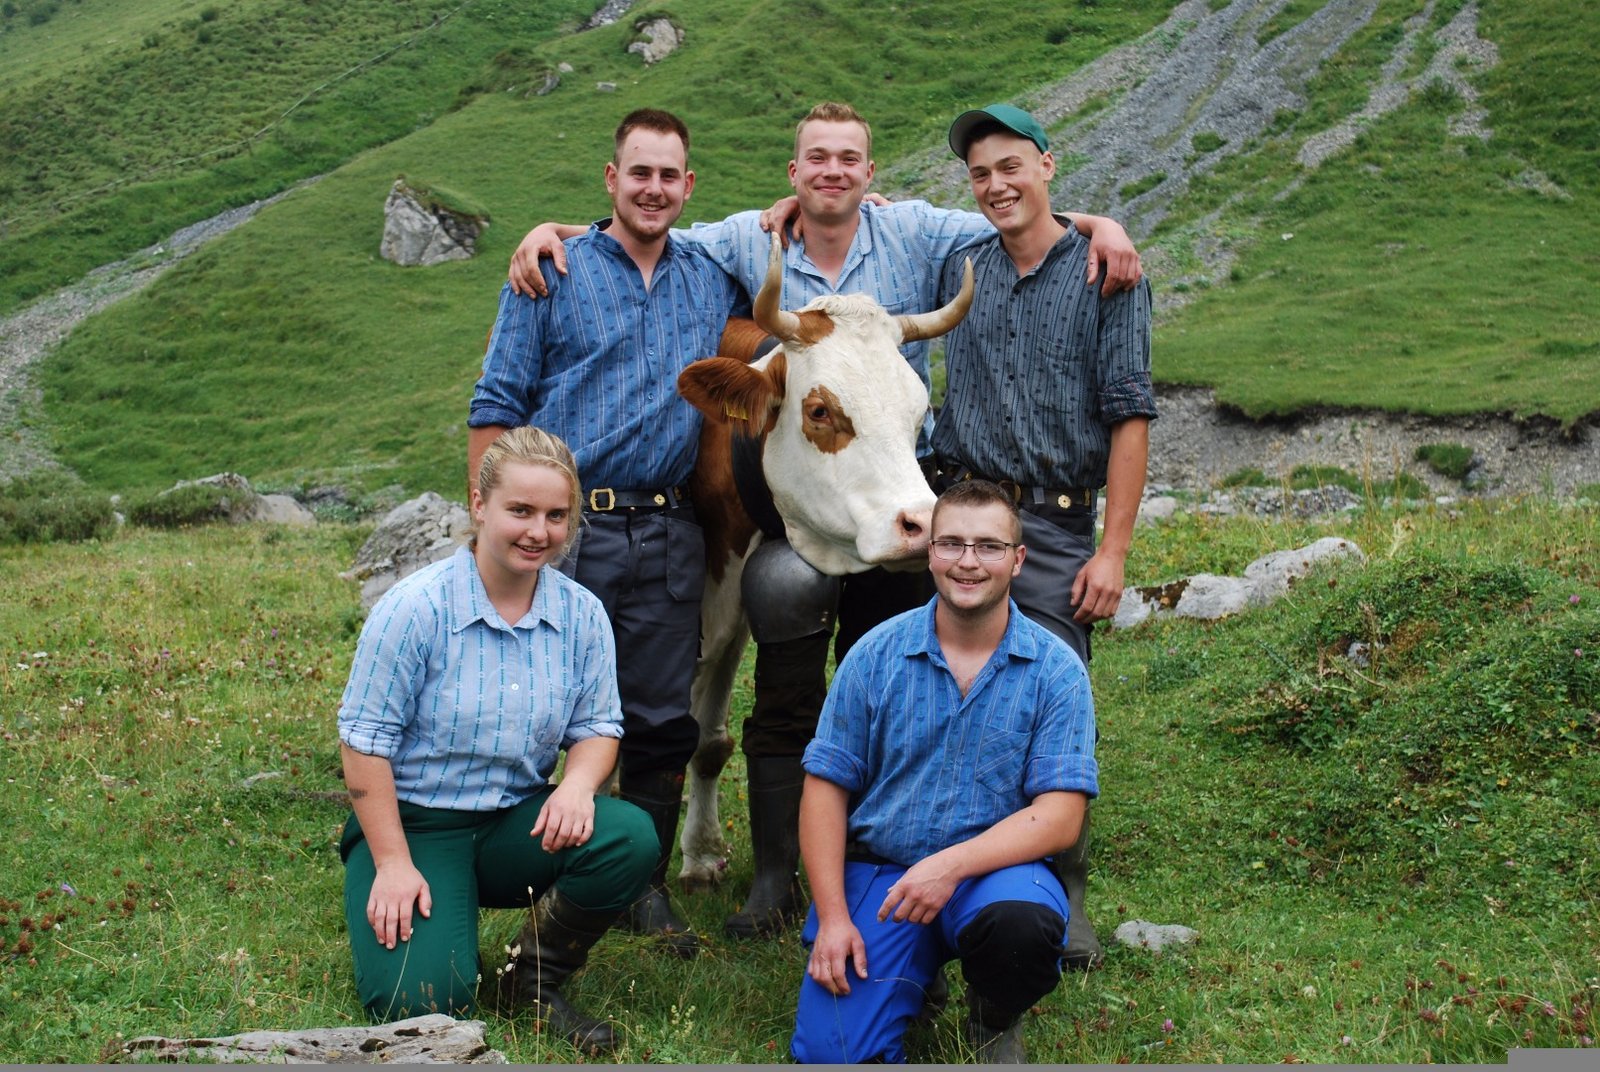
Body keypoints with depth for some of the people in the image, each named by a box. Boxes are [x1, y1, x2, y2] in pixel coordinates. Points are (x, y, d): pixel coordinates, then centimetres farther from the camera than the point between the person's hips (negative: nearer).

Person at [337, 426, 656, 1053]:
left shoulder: (582, 614, -3)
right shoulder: (416, 607, -15)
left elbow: (597, 727, 4)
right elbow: (365, 743, -11)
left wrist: (577, 783, -21)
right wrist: (393, 865, -13)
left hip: (518, 824, 4)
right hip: (413, 824, -3)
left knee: (631, 840, -26)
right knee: (421, 1002, -23)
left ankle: (531, 983, -1)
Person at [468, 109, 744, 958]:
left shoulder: (714, 279, 13)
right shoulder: (552, 273, 3)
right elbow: (496, 408, 0)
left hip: (671, 534, 3)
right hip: (568, 529, -3)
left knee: (663, 720, 7)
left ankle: (645, 886, 20)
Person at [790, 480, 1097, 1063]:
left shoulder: (1056, 670, -4)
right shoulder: (876, 654, 0)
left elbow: (1060, 817, -11)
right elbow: (826, 789, 1)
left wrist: (952, 864, -25)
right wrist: (832, 917, -8)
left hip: (993, 868, -1)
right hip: (876, 869, 1)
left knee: (1022, 923, -36)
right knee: (830, 1052, -15)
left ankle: (995, 1016, 1)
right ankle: (914, 975, 20)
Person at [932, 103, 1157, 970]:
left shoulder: (1105, 273, 2)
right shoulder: (959, 266, 13)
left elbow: (1129, 416, -3)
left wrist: (1113, 550, -10)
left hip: (1056, 524, -3)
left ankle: (1064, 900, 9)